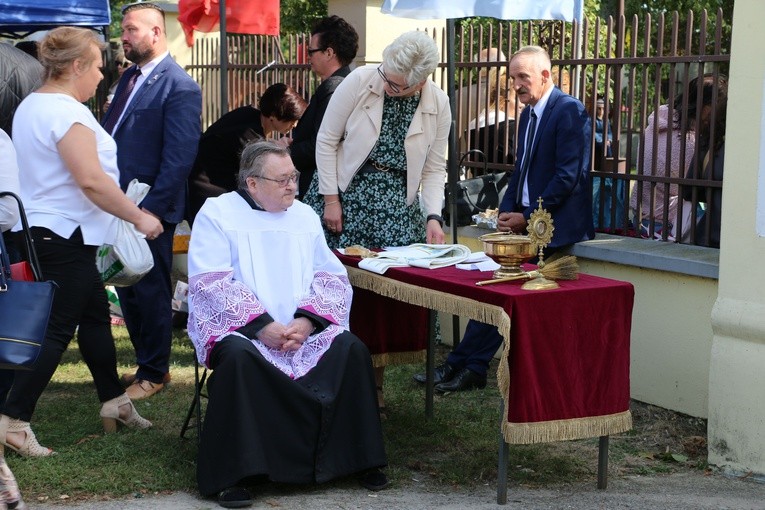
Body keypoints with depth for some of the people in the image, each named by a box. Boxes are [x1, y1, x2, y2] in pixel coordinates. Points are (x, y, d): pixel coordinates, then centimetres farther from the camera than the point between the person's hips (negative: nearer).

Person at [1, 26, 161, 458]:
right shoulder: (67, 112, -18)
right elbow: (91, 180, -26)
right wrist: (139, 217, -18)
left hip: (41, 229, 10)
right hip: (64, 236, -10)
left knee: (96, 314, 16)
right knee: (58, 329, -5)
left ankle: (114, 403, 25)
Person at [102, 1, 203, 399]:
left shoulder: (179, 87, -14)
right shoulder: (129, 77, 13)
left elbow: (180, 156, -19)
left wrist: (152, 208, -21)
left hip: (150, 208, -8)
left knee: (150, 292, 4)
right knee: (126, 291, 15)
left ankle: (153, 374, 18)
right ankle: (148, 363, 30)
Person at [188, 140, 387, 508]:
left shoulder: (304, 216, 15)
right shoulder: (217, 214, 1)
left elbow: (332, 277, 8)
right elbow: (210, 284, -10)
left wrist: (307, 321, -12)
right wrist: (263, 326, -21)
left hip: (304, 327, 4)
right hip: (238, 327, -4)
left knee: (352, 349, -21)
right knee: (239, 356, -36)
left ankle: (360, 459, -8)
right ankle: (233, 474, -28)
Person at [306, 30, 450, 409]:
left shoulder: (438, 104, -4)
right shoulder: (359, 82, -12)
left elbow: (434, 169, 3)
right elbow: (326, 140, -5)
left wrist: (433, 216, -10)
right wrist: (331, 198, -8)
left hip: (395, 204, 2)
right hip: (346, 192, -1)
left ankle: (374, 382, 9)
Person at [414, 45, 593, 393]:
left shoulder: (569, 111, -10)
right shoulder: (528, 115, 17)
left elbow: (568, 175, -16)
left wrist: (528, 217, -15)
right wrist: (507, 212, 4)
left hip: (554, 226, -8)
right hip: (526, 222, 8)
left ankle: (466, 366, -7)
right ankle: (470, 367, -2)